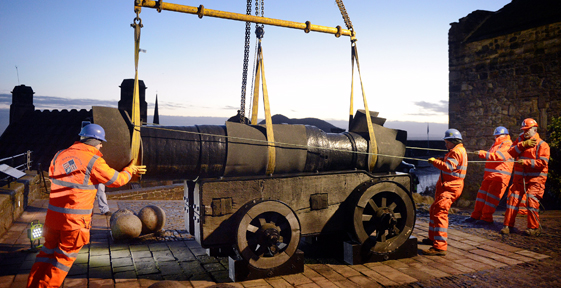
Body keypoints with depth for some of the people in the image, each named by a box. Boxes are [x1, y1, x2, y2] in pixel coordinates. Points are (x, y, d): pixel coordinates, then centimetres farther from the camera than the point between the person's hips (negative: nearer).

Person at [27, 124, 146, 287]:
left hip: (53, 213, 6)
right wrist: (129, 170, 13)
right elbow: (117, 180, -5)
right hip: (76, 219, -6)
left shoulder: (60, 155, 4)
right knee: (65, 255, 11)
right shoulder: (94, 160, -13)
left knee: (49, 249, 21)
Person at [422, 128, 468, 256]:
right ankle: (433, 238, 35)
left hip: (450, 188, -12)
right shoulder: (457, 150, 22)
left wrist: (434, 161, -16)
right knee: (434, 210, 21)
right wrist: (441, 161, 9)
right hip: (447, 187, 12)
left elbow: (448, 167, -25)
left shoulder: (456, 151, -13)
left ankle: (440, 247, -22)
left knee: (440, 213, -19)